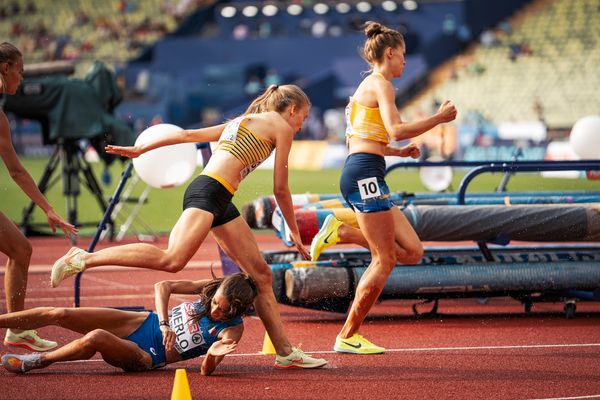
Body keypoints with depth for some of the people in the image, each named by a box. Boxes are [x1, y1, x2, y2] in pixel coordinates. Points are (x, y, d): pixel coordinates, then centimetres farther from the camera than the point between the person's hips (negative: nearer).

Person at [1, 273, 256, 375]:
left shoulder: (232, 330, -17)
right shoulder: (212, 287, -8)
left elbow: (205, 371, -20)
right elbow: (162, 287, -5)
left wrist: (212, 354, -42)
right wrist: (164, 325, -19)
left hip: (146, 357, -4)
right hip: (145, 323, 4)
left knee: (95, 338, -34)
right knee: (60, 315, -7)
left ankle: (37, 361, -13)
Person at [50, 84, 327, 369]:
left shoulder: (243, 121, 29)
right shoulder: (281, 126, 5)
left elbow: (189, 134, 25)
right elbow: (280, 189, 4)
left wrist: (140, 149, 28)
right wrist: (295, 233, 14)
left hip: (220, 203, 10)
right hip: (209, 192, -10)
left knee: (262, 275, 8)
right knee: (172, 260, -27)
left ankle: (285, 353, 9)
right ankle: (84, 259, -26)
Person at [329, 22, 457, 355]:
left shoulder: (367, 85, 24)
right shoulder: (381, 84, -5)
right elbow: (396, 130, -19)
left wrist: (398, 151, 23)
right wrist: (439, 118, -10)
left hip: (358, 174, 10)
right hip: (365, 174, -10)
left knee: (412, 251, 5)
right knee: (385, 260, -7)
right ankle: (347, 337, -4)